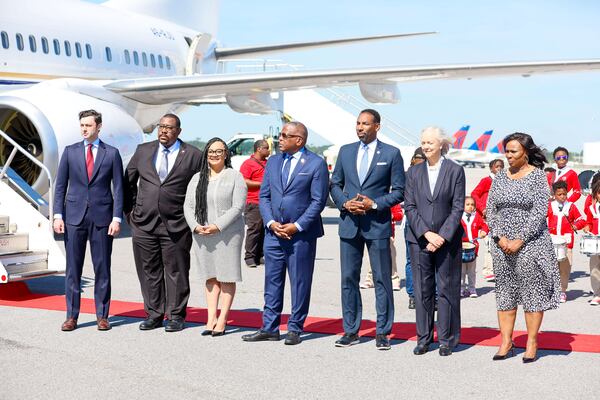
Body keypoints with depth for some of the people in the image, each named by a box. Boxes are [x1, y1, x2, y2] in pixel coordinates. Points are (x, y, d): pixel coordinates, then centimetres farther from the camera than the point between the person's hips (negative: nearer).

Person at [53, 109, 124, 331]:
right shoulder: (70, 151, 7)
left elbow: (118, 188, 2)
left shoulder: (112, 153, 4)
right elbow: (60, 186, 7)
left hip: (102, 217, -1)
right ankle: (71, 316, 9)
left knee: (102, 268, 3)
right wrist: (58, 215, -2)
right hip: (74, 216, 1)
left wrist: (117, 218, -7)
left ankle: (102, 316, 12)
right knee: (73, 268, 3)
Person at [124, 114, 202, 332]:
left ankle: (175, 316, 13)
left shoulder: (192, 155, 0)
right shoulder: (143, 150, 9)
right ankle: (154, 314, 18)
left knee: (176, 272, 3)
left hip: (176, 225, -3)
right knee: (149, 271, 8)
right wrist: (129, 209, 12)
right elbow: (128, 180, 18)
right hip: (144, 223, 3)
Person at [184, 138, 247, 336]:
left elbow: (237, 207, -9)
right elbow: (188, 205, 8)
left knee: (227, 277, 0)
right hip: (202, 236, 4)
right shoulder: (197, 178, 13)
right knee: (210, 277, 8)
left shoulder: (235, 177, -1)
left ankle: (222, 320, 5)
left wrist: (217, 226, -17)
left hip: (227, 235, -4)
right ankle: (211, 319, 11)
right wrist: (196, 226, -9)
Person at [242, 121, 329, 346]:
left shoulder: (316, 164, -4)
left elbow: (318, 200, -8)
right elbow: (264, 196, 11)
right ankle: (269, 328, 16)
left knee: (300, 283, 3)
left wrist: (297, 226, -14)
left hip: (301, 234, -5)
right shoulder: (273, 162, 12)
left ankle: (295, 329, 12)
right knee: (272, 281, 8)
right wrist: (271, 223, -4)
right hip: (274, 232, 5)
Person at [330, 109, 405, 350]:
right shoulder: (345, 151, 10)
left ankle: (382, 332, 10)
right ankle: (351, 331, 15)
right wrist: (344, 203, -5)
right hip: (349, 224, 3)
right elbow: (335, 184, 14)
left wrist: (374, 203, -14)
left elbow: (399, 191, -1)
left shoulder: (391, 154, -1)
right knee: (348, 278, 6)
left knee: (382, 279, 2)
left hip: (378, 224, -3)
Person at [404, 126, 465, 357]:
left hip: (448, 240, -2)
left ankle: (446, 340, 12)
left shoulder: (455, 171, 0)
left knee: (447, 289, 3)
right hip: (419, 239, 2)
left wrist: (442, 236, -12)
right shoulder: (414, 172, 8)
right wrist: (427, 233, -10)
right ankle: (423, 338, 15)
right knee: (422, 290, 5)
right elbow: (410, 207, 2)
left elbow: (458, 208, -4)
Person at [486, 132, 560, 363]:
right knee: (505, 292, 7)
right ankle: (506, 342, 14)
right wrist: (499, 238, -7)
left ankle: (532, 343, 9)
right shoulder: (500, 177, 9)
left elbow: (539, 212, -12)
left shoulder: (537, 176, -5)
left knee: (532, 292, 1)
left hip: (531, 243, -4)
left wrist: (519, 240, -16)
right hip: (502, 245, 5)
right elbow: (490, 210, 7)